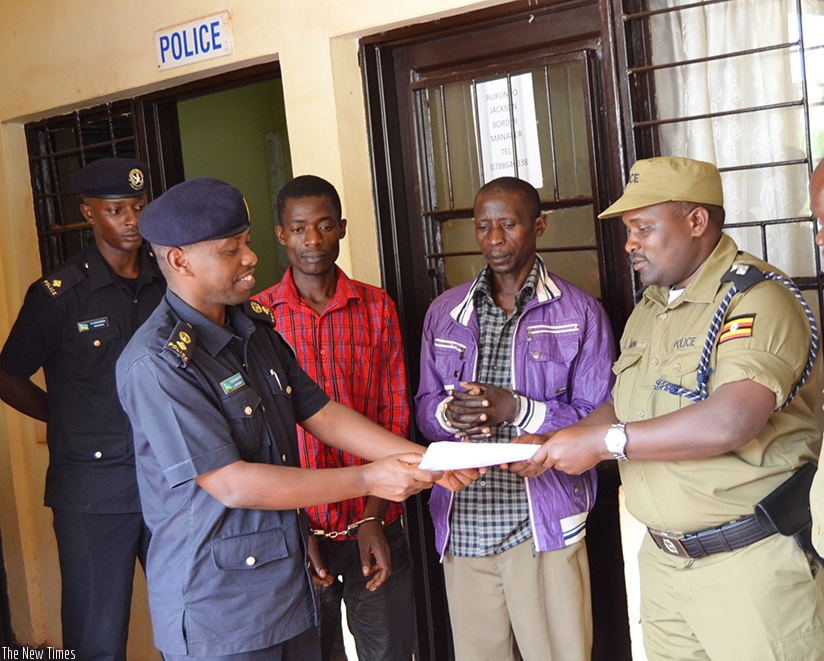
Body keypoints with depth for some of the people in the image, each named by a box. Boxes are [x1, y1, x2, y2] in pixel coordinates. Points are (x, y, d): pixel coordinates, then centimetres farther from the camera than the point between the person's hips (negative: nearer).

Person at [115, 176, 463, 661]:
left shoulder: (256, 325, 7)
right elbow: (232, 484, -22)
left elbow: (321, 413, 7)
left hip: (289, 582, 8)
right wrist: (367, 480, -20)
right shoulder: (157, 364, -20)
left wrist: (425, 460, -4)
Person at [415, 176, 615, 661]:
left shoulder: (580, 313, 0)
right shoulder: (444, 312, 12)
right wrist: (451, 415, -11)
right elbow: (425, 408, 13)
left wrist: (518, 409, -18)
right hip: (463, 525, 3)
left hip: (544, 525, -3)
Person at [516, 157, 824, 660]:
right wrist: (548, 445, 0)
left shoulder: (757, 298, -15)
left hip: (750, 562, -7)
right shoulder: (648, 310, 14)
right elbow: (625, 408, 17)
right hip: (663, 559, 7)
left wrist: (602, 442, -21)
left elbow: (732, 421, -28)